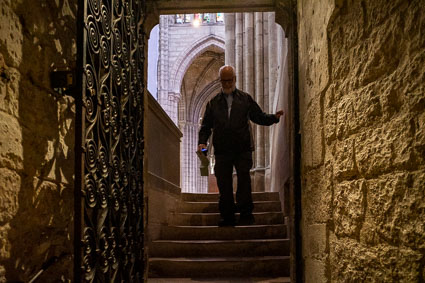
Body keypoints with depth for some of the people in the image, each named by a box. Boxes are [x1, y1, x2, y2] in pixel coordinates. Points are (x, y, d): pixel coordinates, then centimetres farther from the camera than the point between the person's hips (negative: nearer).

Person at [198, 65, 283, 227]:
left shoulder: (245, 99, 14)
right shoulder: (213, 102, 16)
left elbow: (259, 117, 13)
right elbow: (206, 125, 15)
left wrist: (274, 117, -5)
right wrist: (202, 141, -1)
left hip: (243, 148, -1)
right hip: (222, 150, 1)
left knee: (243, 179, -9)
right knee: (224, 183, 2)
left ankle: (246, 214, -1)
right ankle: (227, 216, 13)